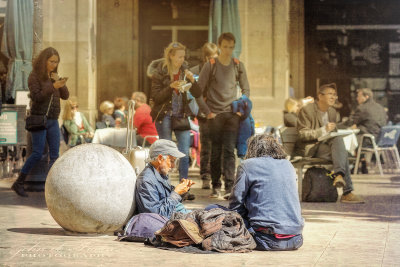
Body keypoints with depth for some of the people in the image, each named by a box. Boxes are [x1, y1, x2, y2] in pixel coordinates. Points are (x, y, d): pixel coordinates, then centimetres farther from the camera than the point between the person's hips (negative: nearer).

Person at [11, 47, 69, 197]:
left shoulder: (53, 76, 13)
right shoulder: (34, 76, -5)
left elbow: (65, 96, 8)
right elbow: (36, 97, -16)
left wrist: (60, 82, -8)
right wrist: (53, 86, -25)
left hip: (53, 121, 6)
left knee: (55, 155, -2)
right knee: (37, 154, -11)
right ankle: (18, 183, -1)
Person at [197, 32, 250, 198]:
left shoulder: (238, 66, 8)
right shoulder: (210, 65, 0)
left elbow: (246, 89, 17)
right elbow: (199, 91, 0)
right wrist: (207, 111, -6)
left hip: (233, 114, 1)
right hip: (215, 114, -1)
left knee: (229, 150, -7)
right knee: (215, 152, 2)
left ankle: (230, 186, -9)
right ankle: (216, 186, 9)